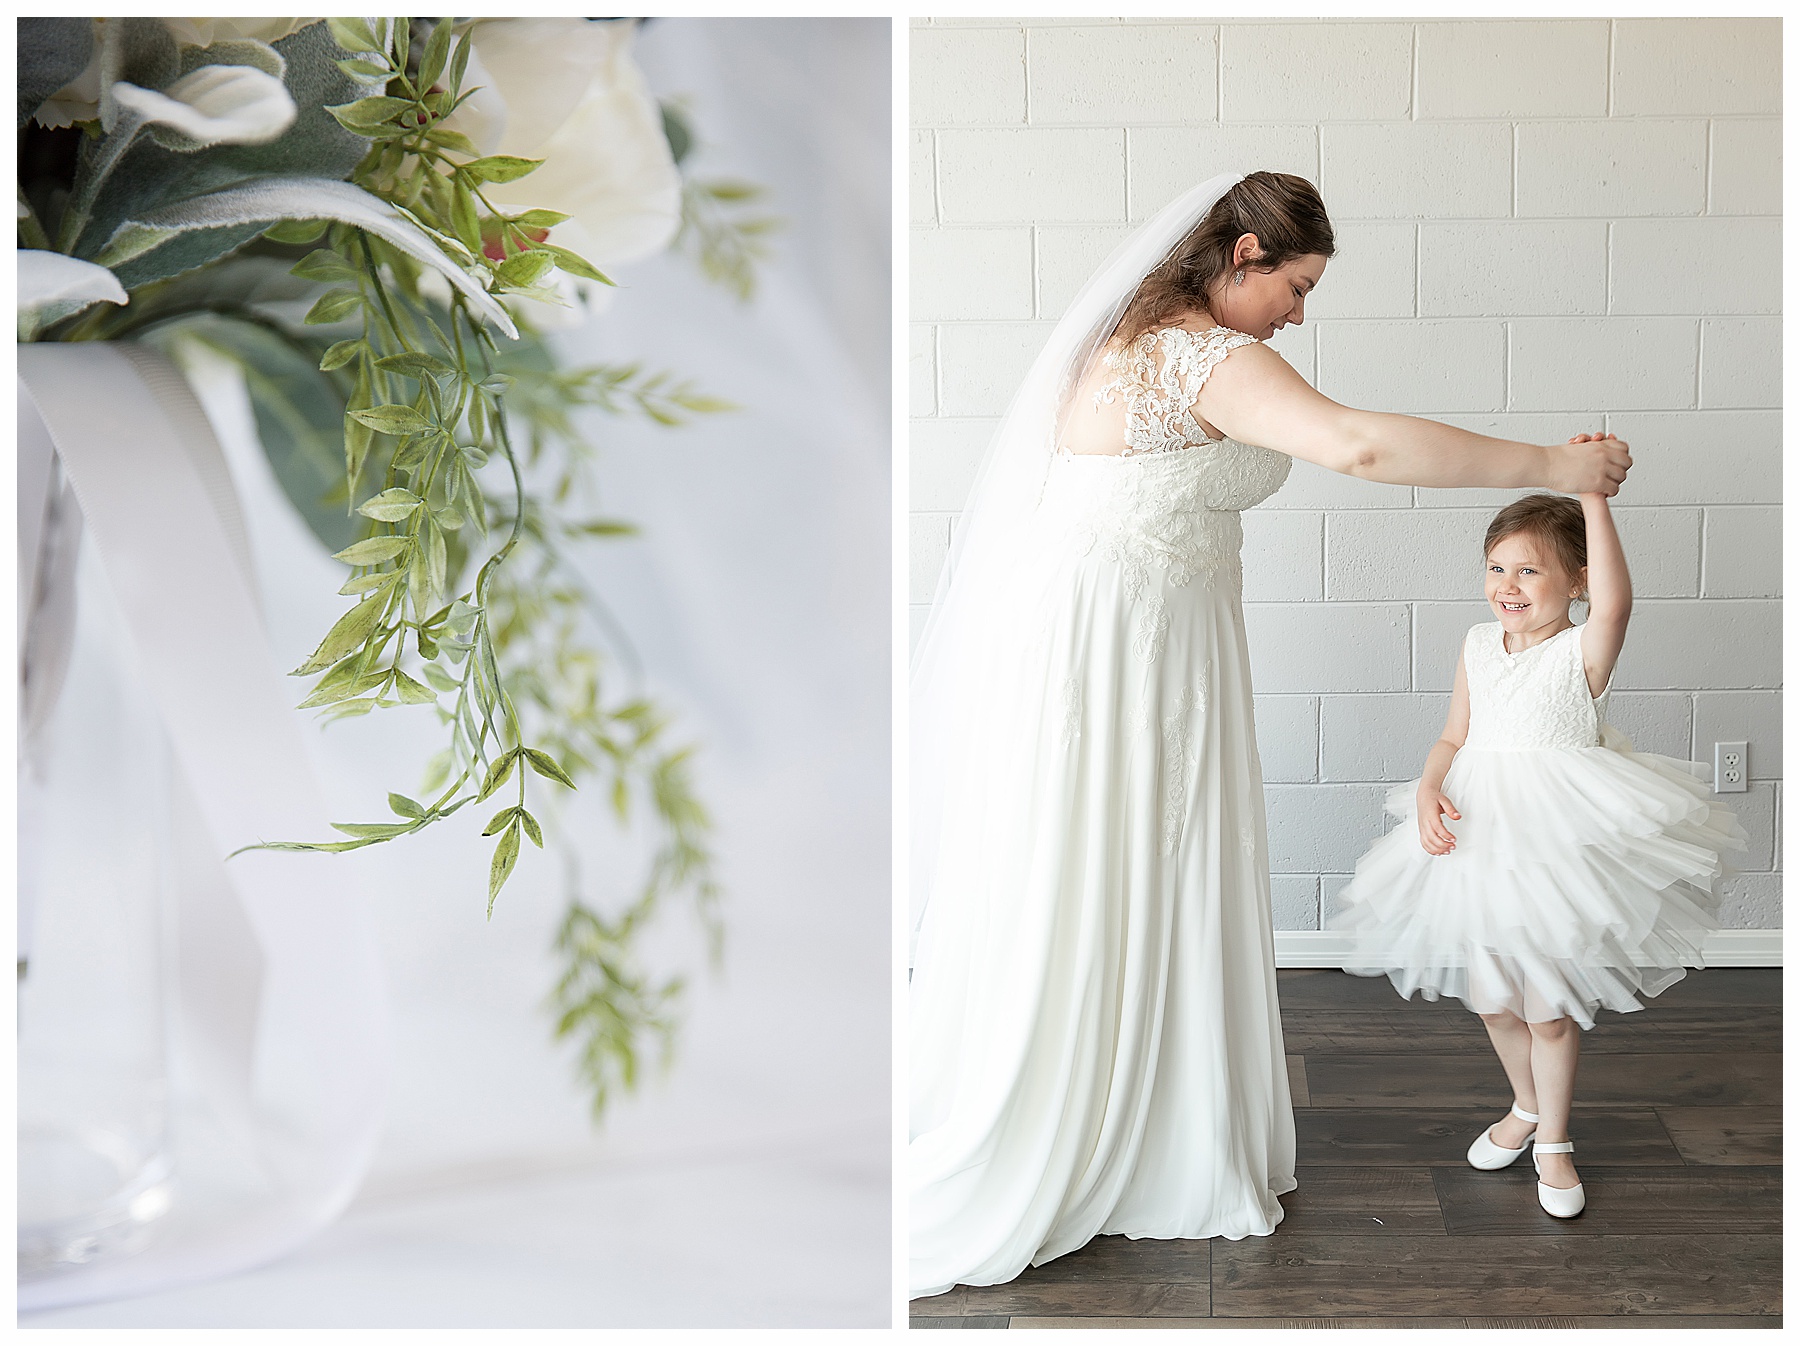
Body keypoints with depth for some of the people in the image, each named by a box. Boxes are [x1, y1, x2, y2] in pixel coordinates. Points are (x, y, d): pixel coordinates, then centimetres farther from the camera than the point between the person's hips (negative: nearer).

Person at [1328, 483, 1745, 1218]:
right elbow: (1454, 738, 8)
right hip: (1479, 835, 5)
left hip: (1559, 845, -5)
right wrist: (1429, 792, -11)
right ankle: (1526, 1106, 42)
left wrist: (1594, 496, -41)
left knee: (1549, 1007, 5)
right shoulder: (1479, 645, 3)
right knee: (1492, 998, 15)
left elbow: (1614, 602, -35)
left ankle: (1553, 1142, 26)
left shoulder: (1583, 650, -13)